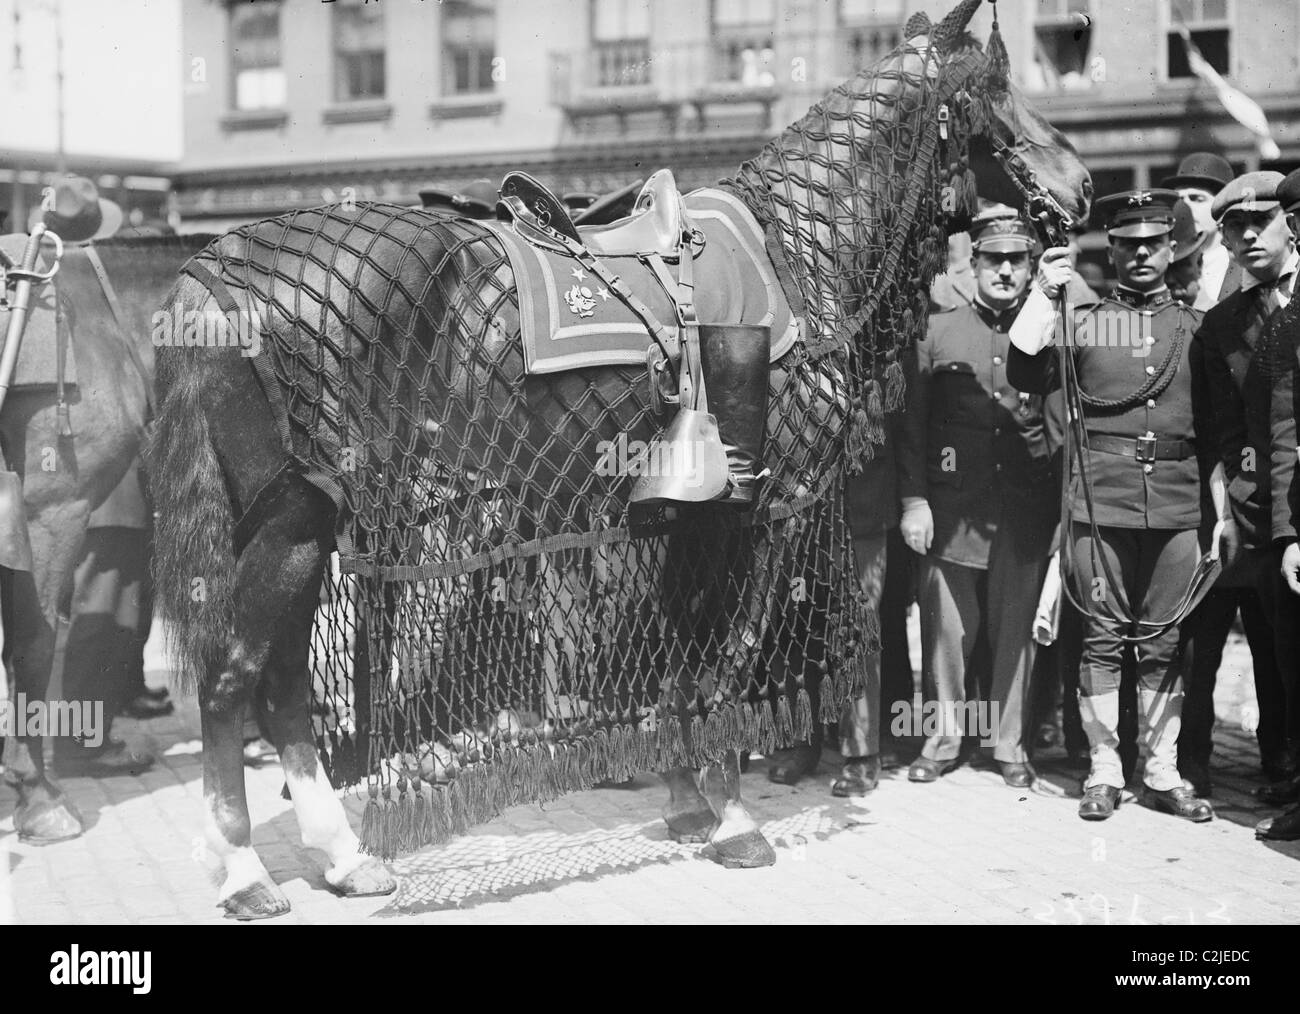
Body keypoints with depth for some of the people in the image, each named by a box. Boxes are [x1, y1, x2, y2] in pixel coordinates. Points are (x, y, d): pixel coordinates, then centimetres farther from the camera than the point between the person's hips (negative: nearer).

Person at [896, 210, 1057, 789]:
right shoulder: (937, 333, 7)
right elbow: (912, 421, 5)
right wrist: (913, 499, -2)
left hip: (1025, 508, 0)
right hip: (951, 507, 0)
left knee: (1017, 628, 4)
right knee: (945, 627, 3)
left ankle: (1010, 742, 16)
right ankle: (942, 737, 17)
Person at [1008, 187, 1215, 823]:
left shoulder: (1198, 328, 13)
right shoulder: (1082, 321, 9)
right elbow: (1025, 376, -4)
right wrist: (1044, 294, -9)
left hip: (1178, 501, 2)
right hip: (1100, 498, -1)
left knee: (1165, 641, 5)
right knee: (1102, 637, 1)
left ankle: (1163, 774, 13)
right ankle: (1103, 771, 9)